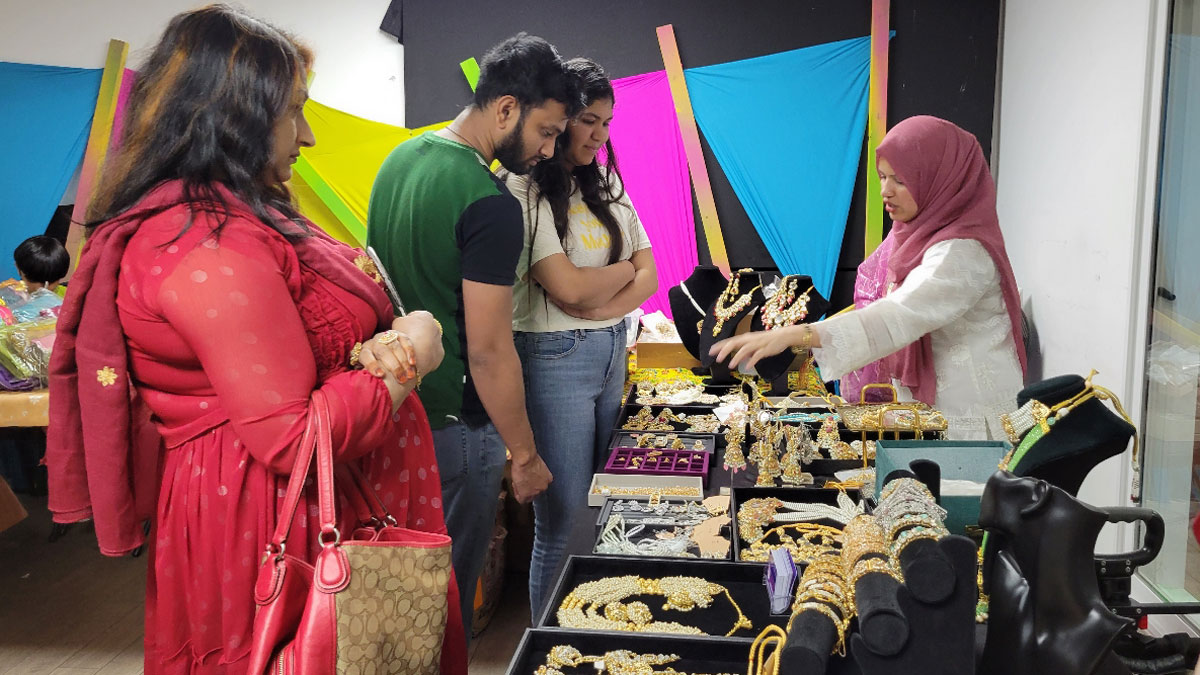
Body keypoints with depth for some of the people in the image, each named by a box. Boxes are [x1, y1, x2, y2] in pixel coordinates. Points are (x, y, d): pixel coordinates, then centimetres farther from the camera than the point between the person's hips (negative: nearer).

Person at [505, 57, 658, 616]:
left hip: (612, 353, 7)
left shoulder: (606, 186, 13)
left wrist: (601, 306, -9)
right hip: (554, 359, -7)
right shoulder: (524, 192, -10)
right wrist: (624, 269, 0)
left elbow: (648, 278, 10)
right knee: (564, 521, 0)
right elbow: (568, 287, -18)